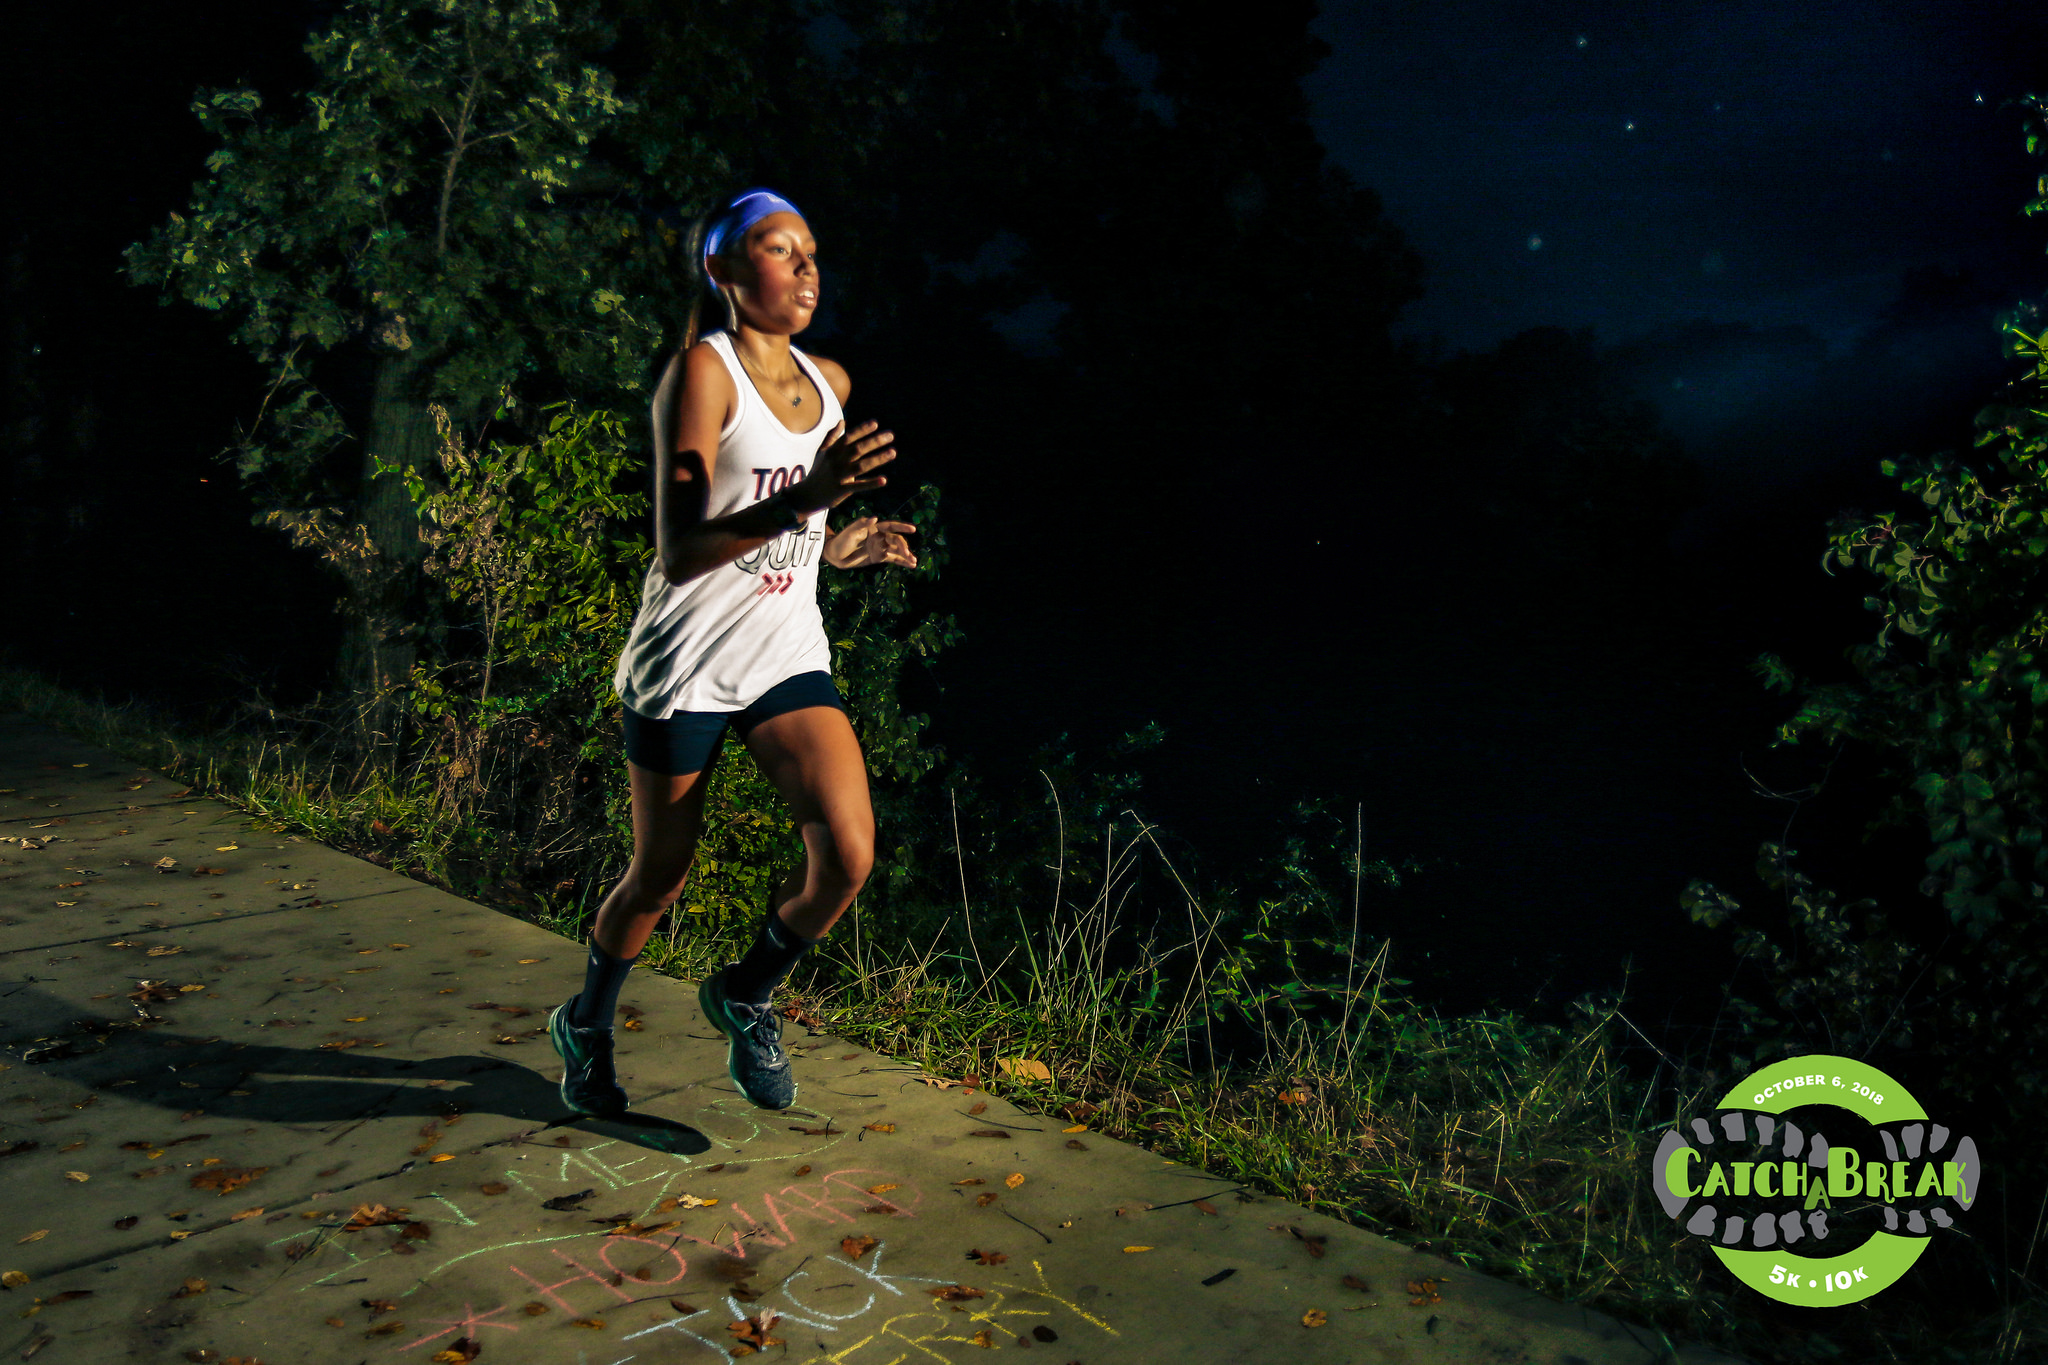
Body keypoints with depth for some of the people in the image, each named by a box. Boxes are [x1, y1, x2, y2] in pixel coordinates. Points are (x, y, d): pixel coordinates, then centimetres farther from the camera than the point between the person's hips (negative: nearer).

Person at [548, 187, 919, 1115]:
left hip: (788, 657, 5)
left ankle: (744, 995, 15)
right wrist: (805, 498, -35)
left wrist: (837, 546, 3)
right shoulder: (700, 370, -14)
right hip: (688, 661, -5)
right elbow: (679, 553, -24)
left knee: (849, 854, -14)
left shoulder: (829, 383, 8)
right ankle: (587, 1025, 39)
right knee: (659, 879, 8)